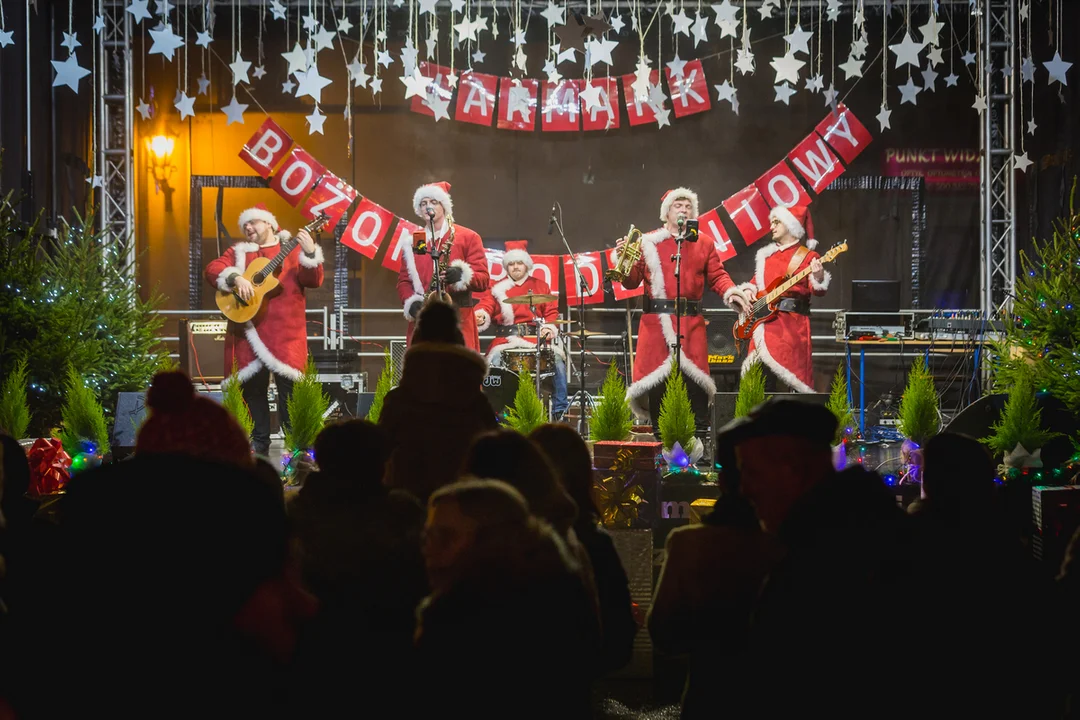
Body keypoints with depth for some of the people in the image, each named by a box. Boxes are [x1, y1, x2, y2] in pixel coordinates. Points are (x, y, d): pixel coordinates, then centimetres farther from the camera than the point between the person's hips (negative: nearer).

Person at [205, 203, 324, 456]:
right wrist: (236, 278, -17)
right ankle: (258, 445, 14)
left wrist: (310, 254, -20)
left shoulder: (292, 250, 9)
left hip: (284, 332, -3)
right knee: (252, 387, 6)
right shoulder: (238, 252, 16)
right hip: (249, 331, 3)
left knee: (289, 386, -8)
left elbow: (313, 281, -3)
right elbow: (213, 270, 1)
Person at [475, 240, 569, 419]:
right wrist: (481, 316, -25)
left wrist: (549, 328, -11)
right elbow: (486, 306, -1)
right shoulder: (497, 288, 13)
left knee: (557, 359, -22)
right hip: (506, 340, -1)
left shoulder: (540, 286, 15)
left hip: (536, 338, 1)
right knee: (495, 361, -29)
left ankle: (560, 411, -14)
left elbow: (551, 312, 10)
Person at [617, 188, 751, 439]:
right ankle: (659, 435, 6)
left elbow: (717, 276, 10)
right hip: (657, 321, -1)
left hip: (692, 321, 1)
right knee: (656, 377, -2)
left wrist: (730, 292, -10)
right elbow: (632, 281, 5)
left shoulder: (704, 243, 13)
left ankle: (702, 435, 2)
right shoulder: (649, 242, 8)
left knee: (695, 377, -5)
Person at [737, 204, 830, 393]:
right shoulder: (767, 255, 19)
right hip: (765, 320, 6)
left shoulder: (808, 257, 0)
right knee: (763, 373, 4)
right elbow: (757, 280, 28)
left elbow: (817, 291, -8)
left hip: (793, 322, -6)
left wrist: (818, 278, -29)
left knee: (793, 373, -10)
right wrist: (748, 291, 7)